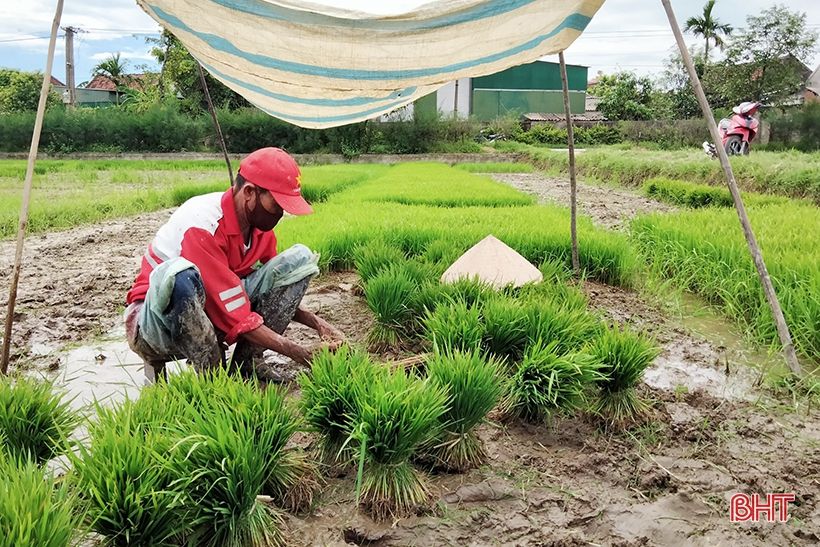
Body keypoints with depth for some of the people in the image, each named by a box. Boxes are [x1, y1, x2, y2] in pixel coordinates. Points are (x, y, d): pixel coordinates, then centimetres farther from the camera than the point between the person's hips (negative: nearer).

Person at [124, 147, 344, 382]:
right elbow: (236, 318, -28)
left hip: (211, 314, 7)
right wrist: (303, 354, -27)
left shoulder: (259, 222, -3)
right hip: (156, 323, -7)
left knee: (301, 259, -7)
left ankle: (241, 367, -10)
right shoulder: (203, 225, -27)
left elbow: (276, 293, 8)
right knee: (180, 275, -43)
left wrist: (317, 323, -9)